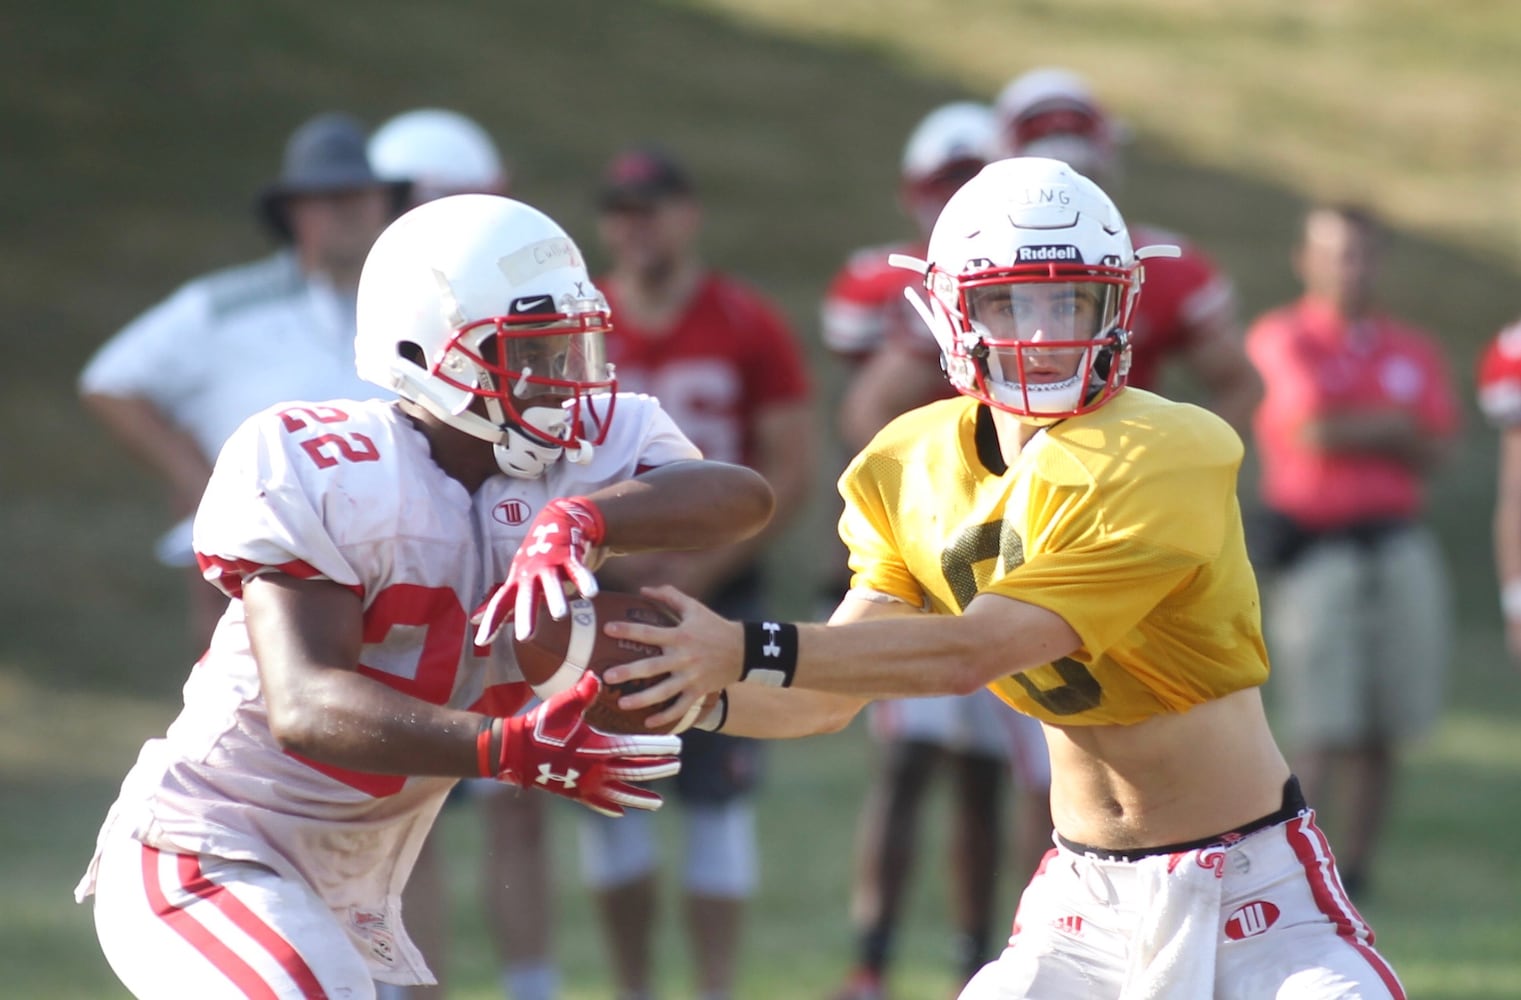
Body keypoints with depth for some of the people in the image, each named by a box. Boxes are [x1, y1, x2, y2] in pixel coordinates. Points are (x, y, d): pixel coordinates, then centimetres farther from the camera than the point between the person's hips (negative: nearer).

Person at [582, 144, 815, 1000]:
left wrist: (703, 566, -12)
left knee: (718, 799, -2)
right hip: (606, 595, 3)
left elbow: (792, 473, -3)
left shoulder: (750, 329, -3)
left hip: (716, 588, -2)